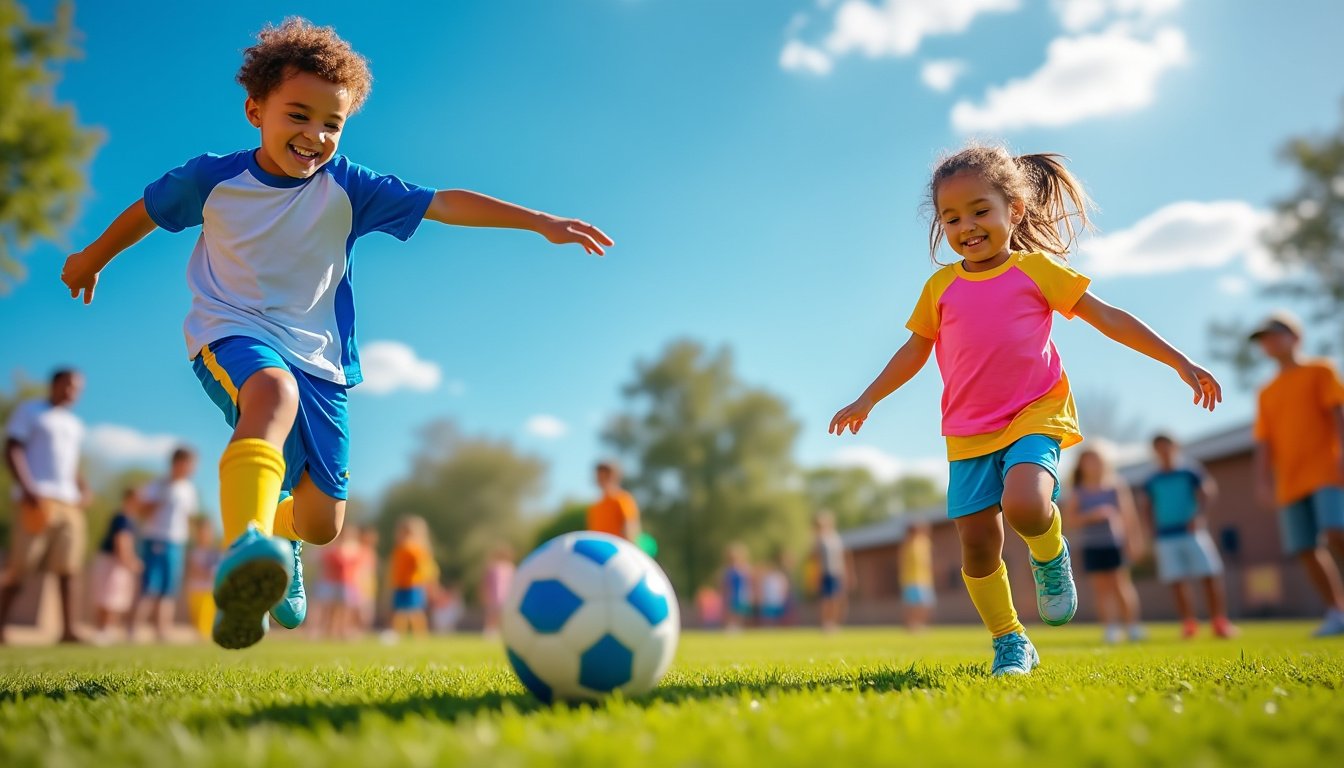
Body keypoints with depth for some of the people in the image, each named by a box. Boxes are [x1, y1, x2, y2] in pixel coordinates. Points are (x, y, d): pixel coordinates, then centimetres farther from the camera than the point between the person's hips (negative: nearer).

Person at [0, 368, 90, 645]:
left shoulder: (75, 424, 23)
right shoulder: (29, 411, 6)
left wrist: (84, 489, 11)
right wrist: (28, 489, -16)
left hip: (69, 503, 6)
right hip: (38, 500, -6)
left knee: (69, 568, -3)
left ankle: (68, 630, -5)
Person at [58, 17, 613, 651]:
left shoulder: (348, 188, -4)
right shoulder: (212, 178, -4)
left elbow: (445, 203, -8)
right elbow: (145, 212, 15)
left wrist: (537, 220, -14)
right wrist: (91, 259, 32)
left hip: (319, 358, 2)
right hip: (233, 335, -2)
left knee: (322, 523, 5)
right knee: (273, 393, -41)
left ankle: (281, 535, 44)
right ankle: (244, 550, -58)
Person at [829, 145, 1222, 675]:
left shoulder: (1037, 269, 2)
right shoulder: (941, 286, 8)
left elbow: (1109, 319, 4)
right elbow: (915, 349, 20)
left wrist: (1181, 363, 2)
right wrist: (867, 400, 17)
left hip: (1036, 415, -3)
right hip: (969, 431, 3)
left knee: (1025, 506, -30)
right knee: (977, 545, -1)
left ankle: (1050, 556, 6)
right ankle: (1009, 644, 18)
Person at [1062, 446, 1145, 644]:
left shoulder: (1117, 488, 6)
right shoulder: (1077, 494, 4)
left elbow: (1129, 516, 5)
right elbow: (1069, 522, -2)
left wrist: (1135, 541, -2)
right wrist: (1092, 516, -15)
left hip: (1115, 544, 0)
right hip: (1092, 547, 1)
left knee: (1120, 584, -4)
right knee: (1101, 587, -2)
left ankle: (1132, 625, 6)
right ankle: (1110, 627, 1)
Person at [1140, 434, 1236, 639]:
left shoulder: (1191, 471, 4)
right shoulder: (1151, 481, 10)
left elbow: (1208, 490, 0)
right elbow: (1147, 507, 16)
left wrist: (1199, 515, -12)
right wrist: (1154, 529, 3)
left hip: (1192, 531, -2)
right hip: (1165, 537, 2)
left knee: (1209, 575, -6)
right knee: (1176, 580, 0)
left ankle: (1219, 621, 0)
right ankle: (1189, 623, 7)